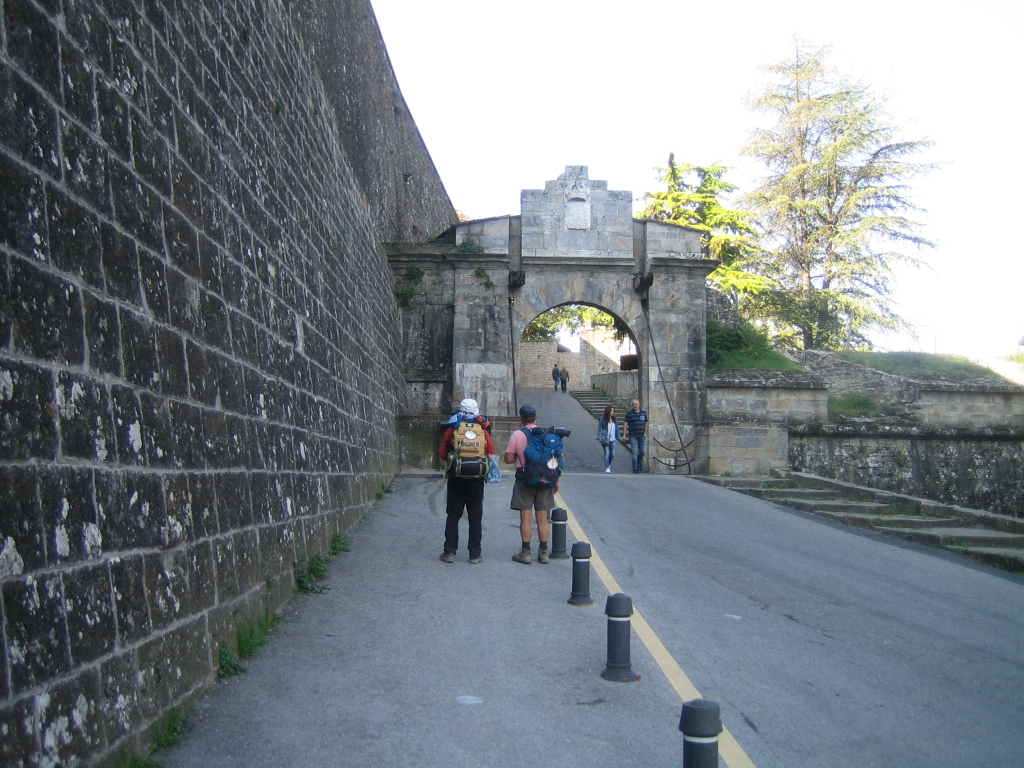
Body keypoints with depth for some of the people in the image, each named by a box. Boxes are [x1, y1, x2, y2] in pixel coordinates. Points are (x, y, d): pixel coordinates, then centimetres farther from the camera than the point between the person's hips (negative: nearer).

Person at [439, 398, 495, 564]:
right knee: (476, 518, 7)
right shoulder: (483, 431, -1)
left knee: (453, 516, 8)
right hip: (477, 480, 1)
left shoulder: (452, 430, -3)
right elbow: (491, 454, -1)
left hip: (456, 480, 0)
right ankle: (475, 554, 9)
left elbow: (442, 455, -1)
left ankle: (450, 552, 7)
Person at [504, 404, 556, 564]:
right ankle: (543, 552, 13)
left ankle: (526, 552, 4)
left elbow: (508, 459, -8)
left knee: (525, 517, 2)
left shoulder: (517, 435, -7)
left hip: (525, 480, -3)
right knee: (543, 518, 9)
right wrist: (557, 481, 9)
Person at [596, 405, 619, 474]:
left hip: (612, 439, 4)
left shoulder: (615, 420, 10)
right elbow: (599, 429, 1)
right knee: (607, 453, -8)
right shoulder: (603, 420, -2)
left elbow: (617, 429, 15)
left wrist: (618, 437, 7)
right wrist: (599, 438, -7)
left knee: (612, 454, 2)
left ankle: (608, 464, 28)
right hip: (605, 439, -4)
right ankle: (607, 468, -4)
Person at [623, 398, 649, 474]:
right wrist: (625, 435, -8)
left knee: (643, 452, 5)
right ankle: (635, 469, -3)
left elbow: (647, 422, 19)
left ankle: (639, 463, 31)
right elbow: (626, 424, -2)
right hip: (633, 436, -3)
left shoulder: (644, 413, 10)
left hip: (642, 436, 4)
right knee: (635, 453, -6)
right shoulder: (629, 414, 0)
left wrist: (645, 432, 12)